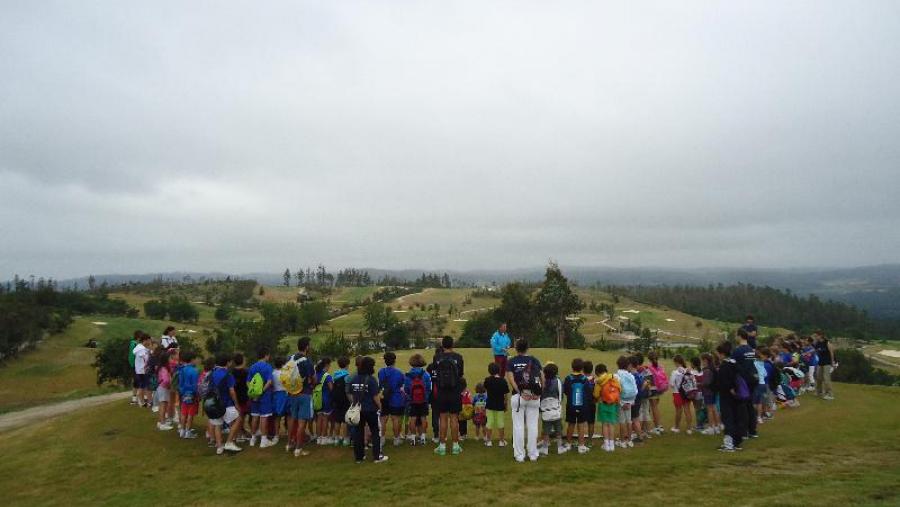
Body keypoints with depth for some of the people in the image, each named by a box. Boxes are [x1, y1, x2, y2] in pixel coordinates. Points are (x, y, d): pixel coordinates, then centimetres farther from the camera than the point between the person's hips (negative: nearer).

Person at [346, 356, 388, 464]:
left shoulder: (352, 379, -2)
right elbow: (375, 396, -15)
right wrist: (380, 406, 0)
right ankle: (377, 456, 11)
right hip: (371, 409, -4)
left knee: (358, 432, 13)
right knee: (376, 432, 9)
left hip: (358, 410, 4)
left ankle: (359, 456, 19)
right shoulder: (371, 379, -17)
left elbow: (349, 394, 5)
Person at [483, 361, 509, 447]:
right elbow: (505, 394, -5)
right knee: (500, 423, 11)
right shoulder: (503, 380, -10)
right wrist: (505, 405, 7)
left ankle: (489, 440, 14)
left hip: (490, 405, 0)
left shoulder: (488, 380, -10)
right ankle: (501, 441, 18)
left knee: (490, 423, 10)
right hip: (500, 405, 0)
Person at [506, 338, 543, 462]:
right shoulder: (534, 360, 5)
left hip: (518, 396, -1)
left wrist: (520, 392, -13)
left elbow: (511, 379, -12)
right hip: (534, 397, 2)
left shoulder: (511, 362, 0)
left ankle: (519, 455, 10)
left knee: (518, 426, 6)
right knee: (532, 425, 10)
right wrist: (541, 392, -2)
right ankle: (533, 454, 16)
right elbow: (542, 378, -2)